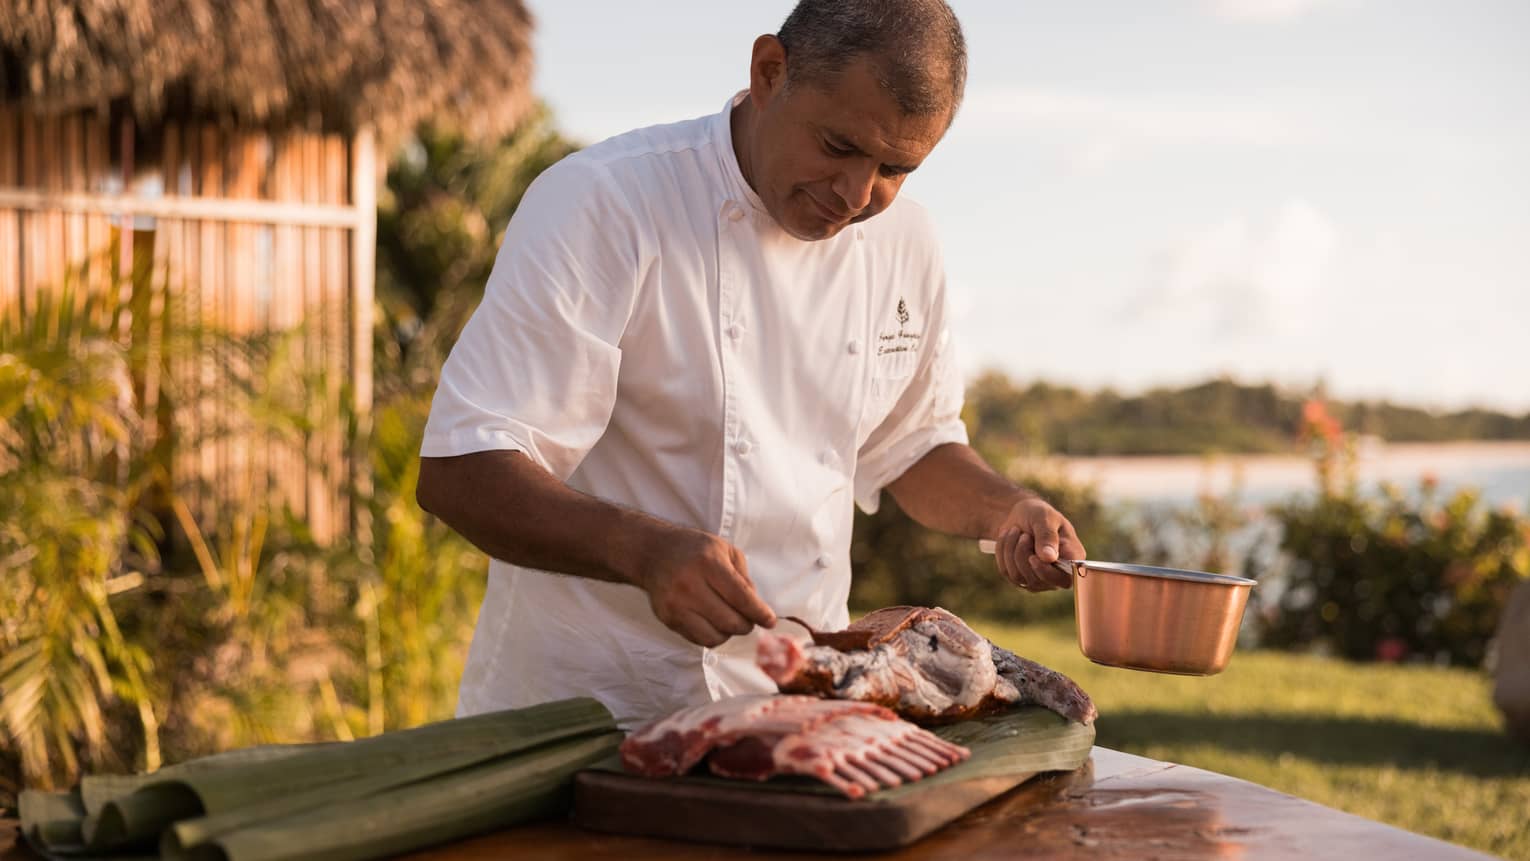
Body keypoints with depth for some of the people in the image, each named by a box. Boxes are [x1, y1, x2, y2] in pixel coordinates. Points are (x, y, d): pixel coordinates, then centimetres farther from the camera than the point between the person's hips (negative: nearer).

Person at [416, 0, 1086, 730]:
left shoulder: (903, 242, 5)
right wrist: (646, 550, -34)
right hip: (586, 704, -6)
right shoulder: (602, 205, -15)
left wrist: (1005, 511, 2)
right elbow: (460, 473, -19)